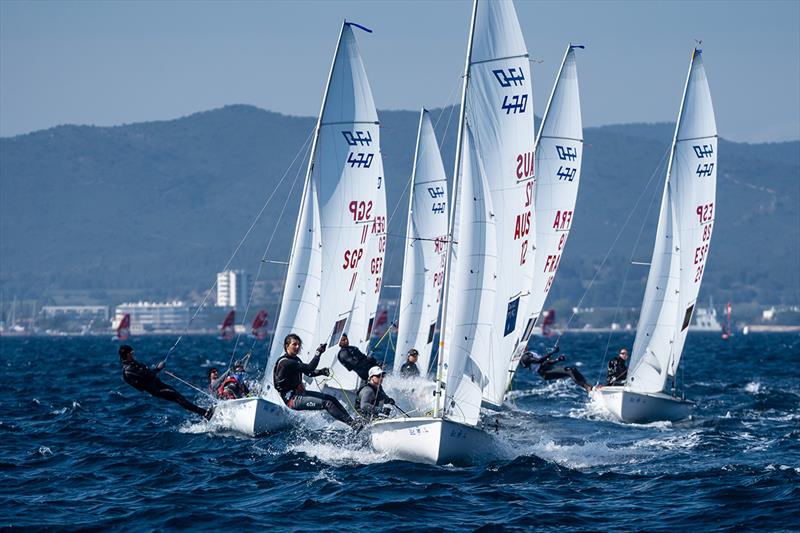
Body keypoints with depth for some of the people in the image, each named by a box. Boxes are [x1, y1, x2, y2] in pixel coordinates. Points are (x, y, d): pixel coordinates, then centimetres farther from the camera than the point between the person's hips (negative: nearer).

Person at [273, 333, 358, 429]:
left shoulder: (296, 359, 12)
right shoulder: (285, 363, -20)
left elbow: (309, 373, 19)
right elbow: (309, 368, -26)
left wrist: (321, 372, -1)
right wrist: (318, 353, -23)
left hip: (300, 393, 10)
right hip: (291, 400, -10)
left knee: (331, 399, 5)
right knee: (327, 403, -18)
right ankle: (351, 423, -17)